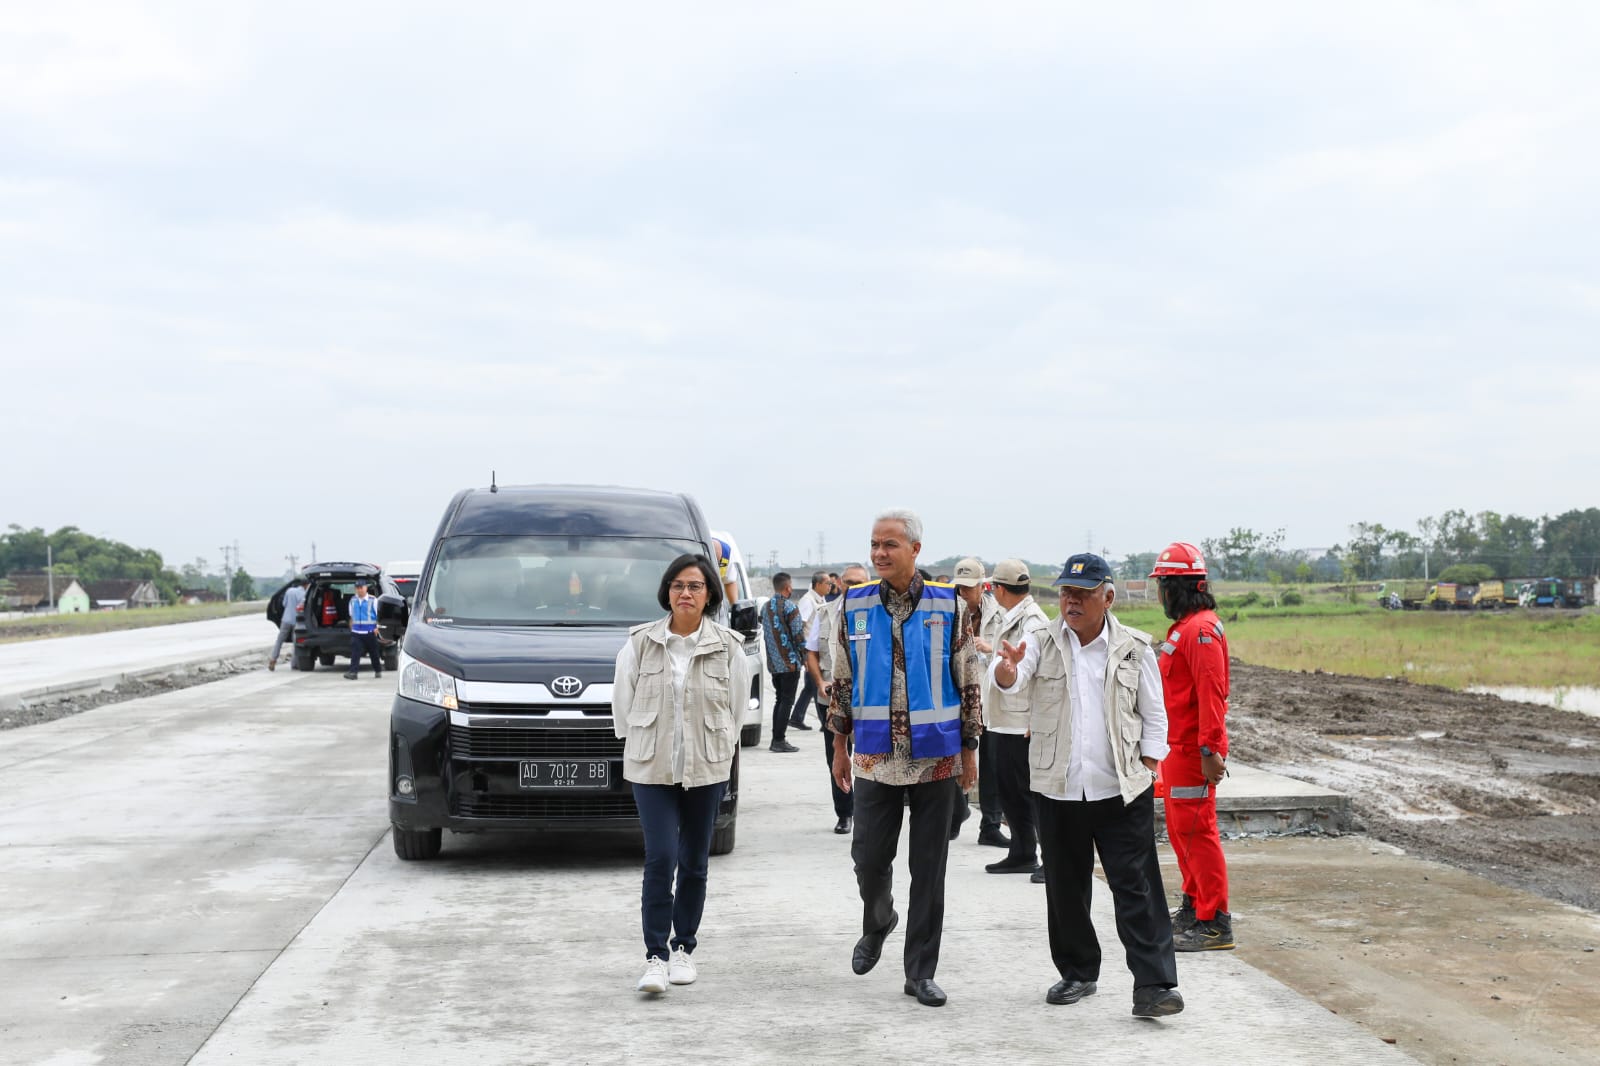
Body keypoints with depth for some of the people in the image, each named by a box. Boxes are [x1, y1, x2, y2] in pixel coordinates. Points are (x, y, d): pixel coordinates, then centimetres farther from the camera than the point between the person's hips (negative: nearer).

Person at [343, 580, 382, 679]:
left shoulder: (373, 600, -2)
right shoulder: (353, 600, 11)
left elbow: (378, 615, 0)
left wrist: (376, 627, -6)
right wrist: (351, 627, 18)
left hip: (370, 632, -3)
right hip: (356, 632, 3)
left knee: (373, 652, 8)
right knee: (355, 652, -11)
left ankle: (378, 671, 23)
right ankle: (353, 671, -17)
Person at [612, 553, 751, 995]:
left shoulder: (728, 647, -1)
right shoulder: (640, 643, -2)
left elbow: (736, 704, 8)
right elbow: (623, 700, 7)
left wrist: (716, 747, 10)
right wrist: (641, 741, 9)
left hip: (707, 767, 1)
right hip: (651, 766, -1)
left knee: (695, 862, 9)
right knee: (661, 858, -11)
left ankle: (684, 948, 23)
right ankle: (656, 955, -6)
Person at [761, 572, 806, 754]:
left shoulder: (766, 607, 9)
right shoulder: (789, 607, -14)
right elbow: (798, 634, -13)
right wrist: (804, 656, -2)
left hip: (773, 662, 7)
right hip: (790, 662, -7)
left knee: (779, 700, 15)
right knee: (787, 701, -4)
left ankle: (776, 739, 15)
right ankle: (779, 740, -7)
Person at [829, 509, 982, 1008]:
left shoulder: (948, 606, -3)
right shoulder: (855, 606, 2)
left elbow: (968, 682, 2)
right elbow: (842, 680, 9)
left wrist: (969, 751, 2)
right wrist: (839, 746, 8)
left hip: (937, 759, -1)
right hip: (875, 757, 1)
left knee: (929, 869, 3)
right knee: (869, 858, 3)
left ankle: (920, 972, 12)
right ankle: (877, 924, 35)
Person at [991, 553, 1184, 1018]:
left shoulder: (1134, 648, 1)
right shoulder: (1043, 644, 3)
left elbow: (1154, 714, 7)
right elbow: (1008, 681, -15)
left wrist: (1147, 770, 0)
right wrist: (1008, 666, -39)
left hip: (1122, 791, -2)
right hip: (1058, 789, 2)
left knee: (1137, 889, -6)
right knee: (1065, 888, 11)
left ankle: (1154, 985, -6)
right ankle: (1077, 973, 26)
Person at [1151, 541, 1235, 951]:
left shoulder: (1201, 629, -17)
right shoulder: (1184, 627, 16)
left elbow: (1211, 693, -23)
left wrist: (1210, 749, -27)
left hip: (1194, 750, -11)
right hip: (1177, 746, 11)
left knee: (1197, 830, -9)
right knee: (1179, 829, 18)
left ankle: (1215, 924, -6)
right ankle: (1193, 906, 30)